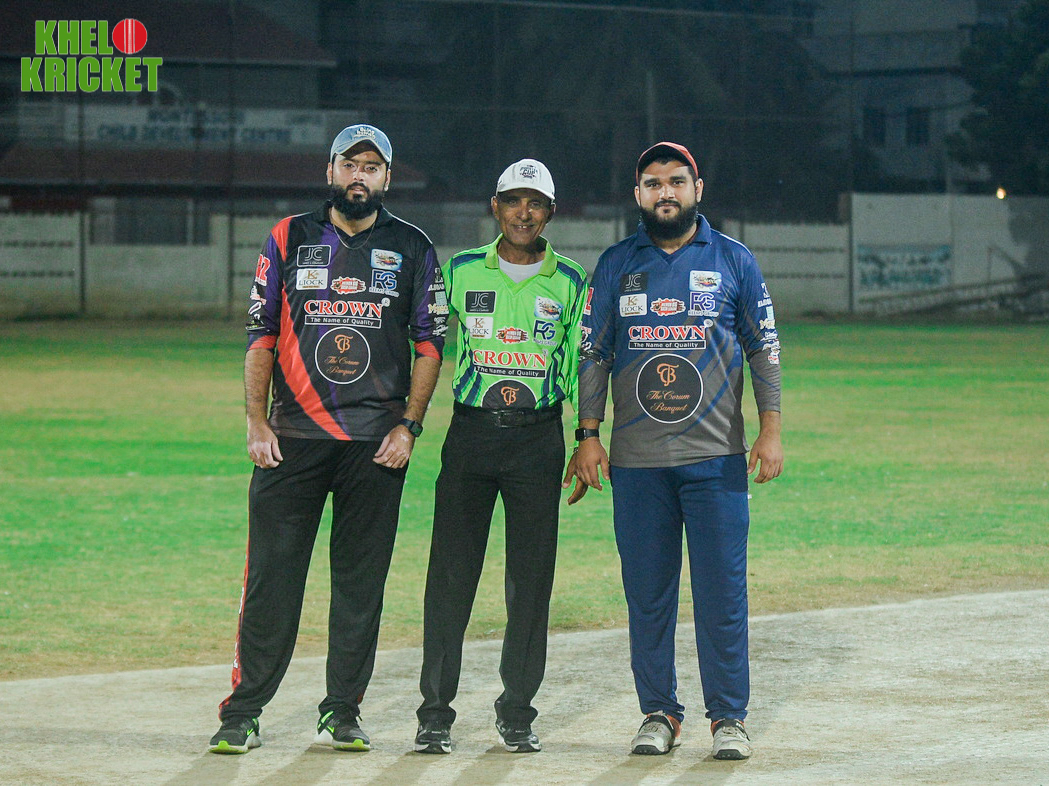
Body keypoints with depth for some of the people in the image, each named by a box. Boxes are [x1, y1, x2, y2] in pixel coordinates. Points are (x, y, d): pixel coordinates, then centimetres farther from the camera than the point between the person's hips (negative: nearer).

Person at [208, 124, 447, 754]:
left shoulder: (413, 248, 7)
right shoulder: (290, 240, 9)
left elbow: (431, 344, 6)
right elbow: (261, 337, 8)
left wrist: (409, 426, -4)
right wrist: (257, 422, -1)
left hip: (377, 442, 0)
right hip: (292, 437, 0)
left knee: (361, 580, 3)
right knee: (272, 574, -3)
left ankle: (342, 713, 10)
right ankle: (243, 714, 1)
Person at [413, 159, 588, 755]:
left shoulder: (570, 282, 8)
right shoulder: (460, 271, 7)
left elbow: (583, 366, 9)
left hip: (539, 437, 0)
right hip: (470, 432, 0)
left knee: (532, 579, 2)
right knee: (451, 575, -4)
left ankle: (517, 712, 11)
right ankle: (436, 711, 1)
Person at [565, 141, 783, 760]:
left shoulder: (734, 261, 6)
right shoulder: (616, 265, 9)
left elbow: (764, 349, 8)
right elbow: (593, 354, 10)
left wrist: (771, 430, -1)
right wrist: (589, 436, 2)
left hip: (716, 457, -1)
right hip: (636, 461, 1)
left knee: (723, 589, -3)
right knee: (647, 593, 3)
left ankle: (729, 716, 4)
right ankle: (659, 714, 12)